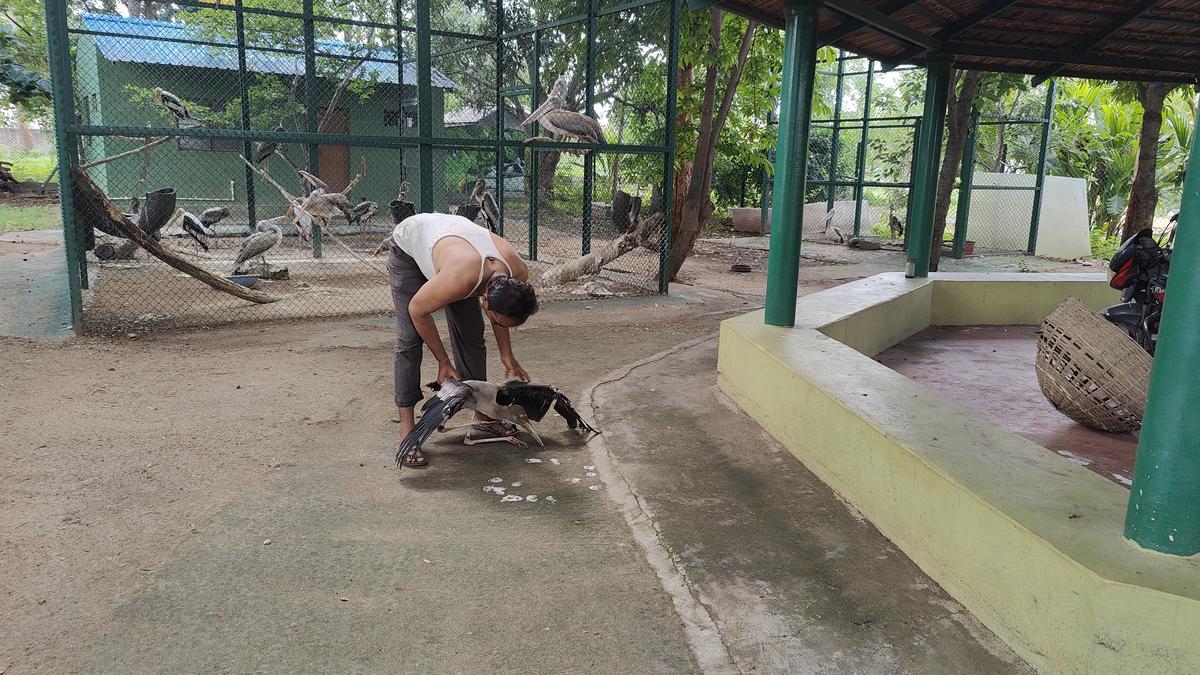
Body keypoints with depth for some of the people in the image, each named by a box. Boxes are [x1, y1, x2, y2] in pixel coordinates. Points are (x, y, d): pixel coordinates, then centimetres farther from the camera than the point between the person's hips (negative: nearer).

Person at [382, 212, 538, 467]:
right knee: (409, 340, -13)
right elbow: (417, 310, -26)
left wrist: (506, 355, 0)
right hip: (408, 245, -5)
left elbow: (502, 309, -2)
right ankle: (406, 431, -9)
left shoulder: (519, 274, -27)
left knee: (472, 336, 0)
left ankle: (481, 420, 9)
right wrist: (443, 362, -17)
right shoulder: (460, 280, -45)